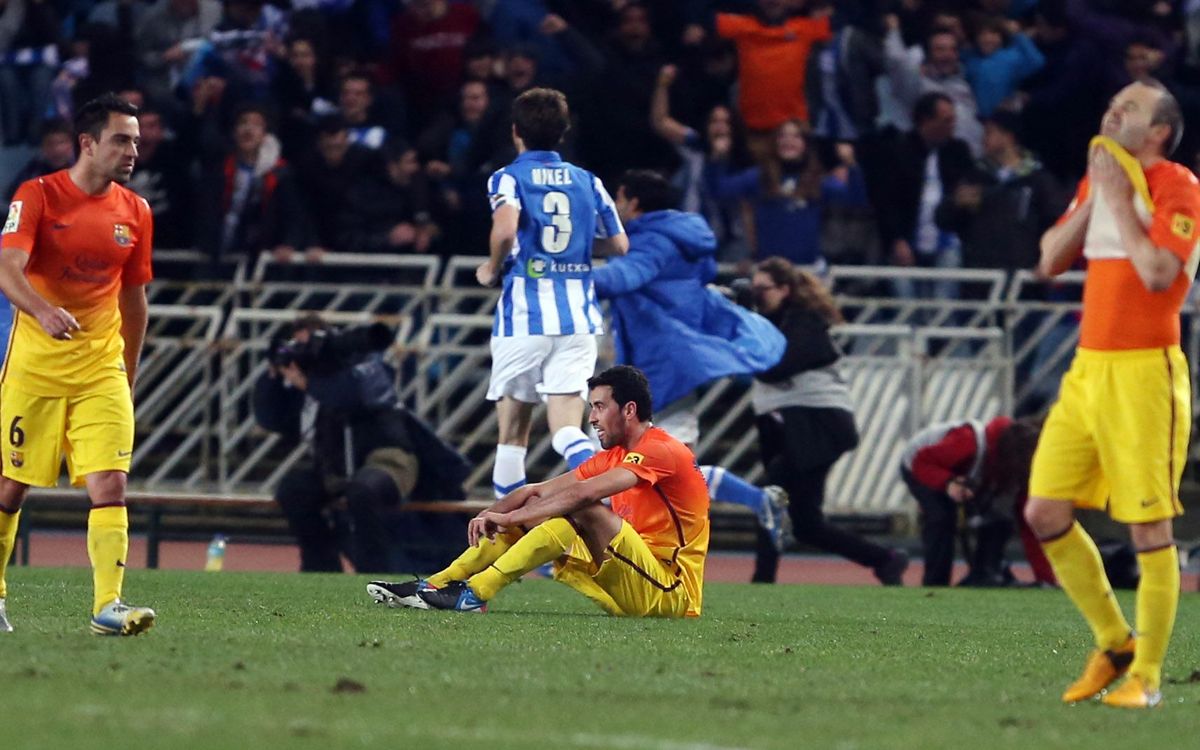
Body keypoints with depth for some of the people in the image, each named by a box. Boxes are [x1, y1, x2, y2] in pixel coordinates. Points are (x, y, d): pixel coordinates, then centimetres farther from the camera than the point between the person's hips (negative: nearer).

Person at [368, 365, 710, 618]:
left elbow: (583, 493, -27)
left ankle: (474, 594, -35)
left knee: (585, 513, -29)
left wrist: (509, 517, -26)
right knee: (531, 511, 2)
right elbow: (537, 491, 9)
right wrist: (491, 514, -10)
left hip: (670, 593, -9)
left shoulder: (662, 452, -14)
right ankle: (436, 585, -9)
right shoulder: (614, 456, 16)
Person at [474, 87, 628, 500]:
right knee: (566, 430, -6)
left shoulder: (509, 178, -1)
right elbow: (619, 244, 13)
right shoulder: (587, 182, 12)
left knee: (513, 435, 11)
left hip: (524, 315, -3)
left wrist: (492, 268, -2)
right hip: (577, 318, 3)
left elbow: (506, 228, -21)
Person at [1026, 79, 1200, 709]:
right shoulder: (1098, 179, 15)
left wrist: (1119, 197, -13)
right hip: (1088, 368, 7)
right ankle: (1113, 644, 17)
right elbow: (1051, 261, 11)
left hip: (1145, 372, -7)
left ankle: (1145, 676, 3)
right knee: (1045, 512, 2)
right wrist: (1093, 197, 1)